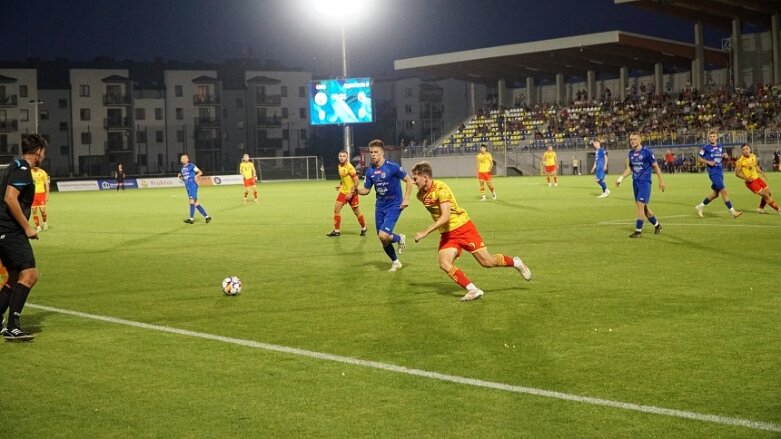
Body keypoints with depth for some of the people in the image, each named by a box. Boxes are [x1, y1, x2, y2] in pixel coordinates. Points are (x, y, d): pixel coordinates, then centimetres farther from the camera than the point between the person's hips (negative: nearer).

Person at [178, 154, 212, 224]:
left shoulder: (191, 166, -4)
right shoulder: (182, 168, 18)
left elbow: (200, 172, -3)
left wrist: (196, 176, -22)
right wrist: (180, 177, 5)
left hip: (193, 186, -8)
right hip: (187, 187, 8)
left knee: (192, 201, -15)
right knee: (196, 203, 6)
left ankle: (191, 219, -15)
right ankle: (207, 217, 11)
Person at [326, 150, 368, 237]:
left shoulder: (349, 167, -19)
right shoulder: (339, 166, 5)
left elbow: (356, 180, -20)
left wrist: (351, 193, -22)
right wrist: (340, 184, 7)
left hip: (351, 193, -7)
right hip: (343, 191, 7)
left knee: (356, 212, 5)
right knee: (336, 209, -1)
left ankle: (363, 228, 26)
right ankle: (336, 231, 7)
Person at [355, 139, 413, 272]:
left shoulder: (392, 167, -15)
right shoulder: (370, 171, 1)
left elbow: (409, 181, -8)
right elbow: (365, 190, 6)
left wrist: (406, 199, -14)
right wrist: (356, 188, -15)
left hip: (394, 206, -6)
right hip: (380, 207, 6)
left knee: (383, 235, -21)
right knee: (383, 239, 9)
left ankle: (400, 238, 12)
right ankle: (395, 262, 31)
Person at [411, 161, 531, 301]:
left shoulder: (440, 188, -22)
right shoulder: (421, 195, 1)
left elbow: (445, 217, -31)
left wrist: (425, 232, -33)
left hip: (463, 228, -6)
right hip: (446, 234, 6)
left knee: (487, 262, -2)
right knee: (444, 264, -18)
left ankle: (516, 262, 24)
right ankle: (473, 290, -16)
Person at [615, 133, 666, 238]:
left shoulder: (647, 152, -11)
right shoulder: (631, 153, 7)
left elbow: (656, 167, -5)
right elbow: (629, 168, 17)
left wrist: (661, 181, -5)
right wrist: (621, 177, 3)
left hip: (645, 182, -7)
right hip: (635, 182, 7)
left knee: (640, 205, -13)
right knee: (644, 206, 12)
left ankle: (638, 231, -7)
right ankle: (657, 225, 31)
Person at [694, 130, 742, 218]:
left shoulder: (720, 146, 11)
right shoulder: (706, 148, -5)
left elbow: (723, 156, 24)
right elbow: (699, 158, 0)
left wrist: (724, 156, -1)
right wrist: (708, 162, -15)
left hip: (720, 172, 7)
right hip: (713, 172, -7)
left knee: (715, 194, 12)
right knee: (724, 191, -14)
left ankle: (700, 207, 26)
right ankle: (732, 211, -12)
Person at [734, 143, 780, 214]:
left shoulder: (753, 156, 3)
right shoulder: (740, 161, -16)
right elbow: (737, 173, -13)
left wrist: (762, 173, 8)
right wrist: (746, 178, -24)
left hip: (757, 178, 7)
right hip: (750, 182, -7)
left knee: (769, 193, 12)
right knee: (765, 195, -11)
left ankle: (760, 208, 29)